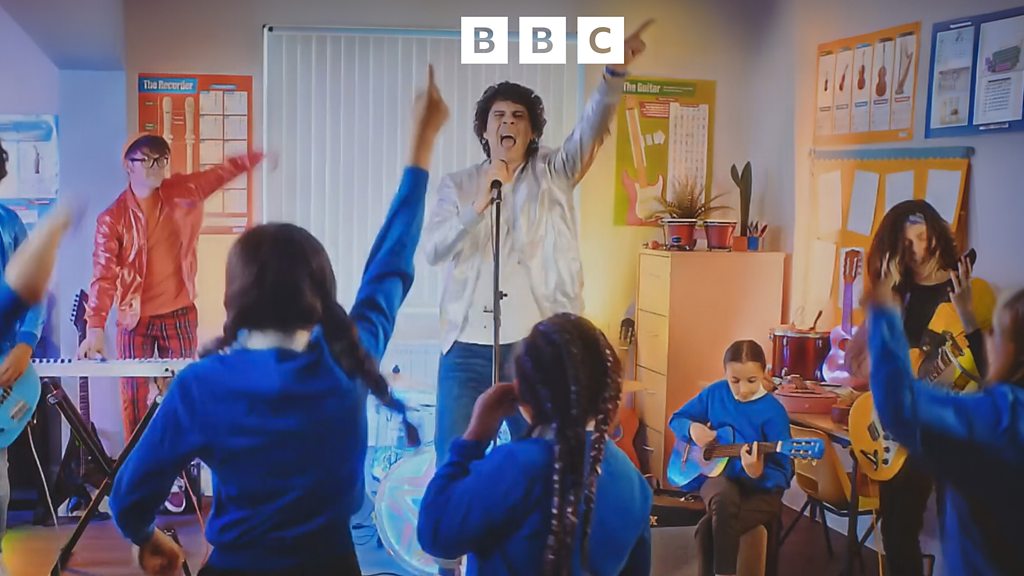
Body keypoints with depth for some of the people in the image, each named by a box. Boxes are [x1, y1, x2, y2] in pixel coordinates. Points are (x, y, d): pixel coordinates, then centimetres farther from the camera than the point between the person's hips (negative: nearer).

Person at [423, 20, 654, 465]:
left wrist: (614, 73, -29)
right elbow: (432, 250, -6)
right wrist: (479, 204, -20)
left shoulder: (553, 174, 7)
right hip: (468, 348, 1)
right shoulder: (457, 185, 8)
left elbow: (592, 127, -11)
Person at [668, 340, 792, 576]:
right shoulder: (716, 392, 0)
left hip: (761, 489, -3)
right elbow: (677, 418, 14)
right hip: (718, 475, 4)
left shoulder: (773, 411, -14)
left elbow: (783, 473, -15)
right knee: (724, 499, -35)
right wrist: (692, 428, -10)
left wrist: (757, 474, -37)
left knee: (710, 527, -32)